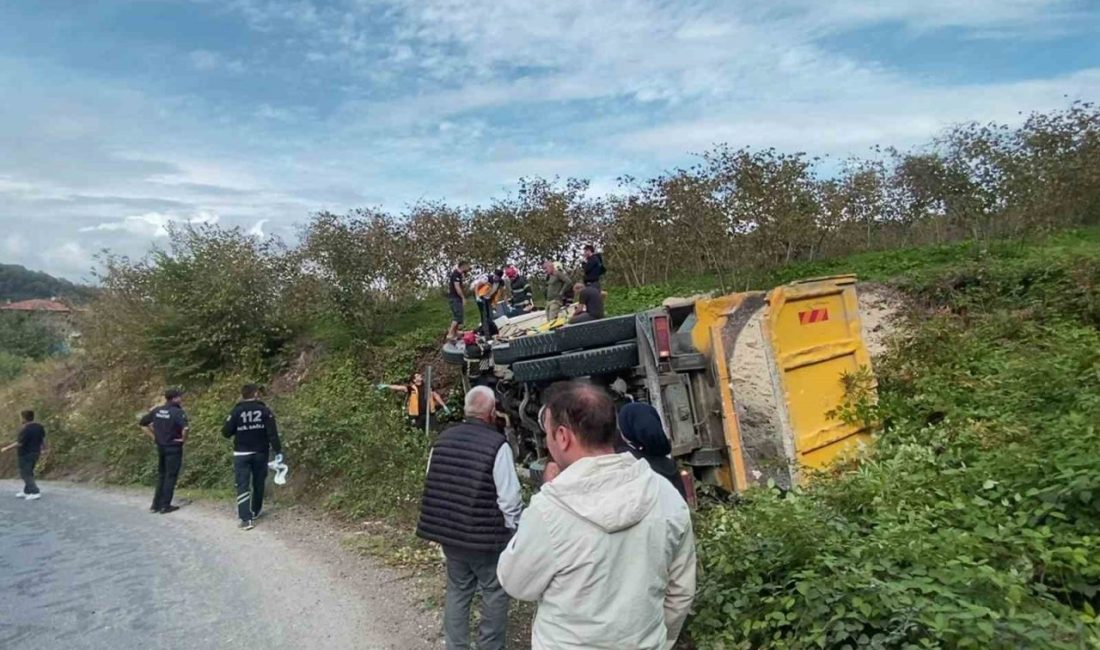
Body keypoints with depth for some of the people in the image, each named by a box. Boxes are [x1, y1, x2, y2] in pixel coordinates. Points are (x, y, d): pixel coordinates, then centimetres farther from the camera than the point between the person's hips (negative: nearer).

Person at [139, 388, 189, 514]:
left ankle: (156, 504, 21)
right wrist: (183, 439, -15)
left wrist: (153, 436, 12)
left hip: (161, 446, 7)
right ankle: (165, 506, 6)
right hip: (174, 447, -7)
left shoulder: (157, 410, 5)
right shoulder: (178, 412, -17)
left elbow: (143, 423, 12)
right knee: (171, 476, 2)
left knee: (161, 475, 17)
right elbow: (184, 428, -33)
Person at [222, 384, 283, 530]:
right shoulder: (265, 410, -6)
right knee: (258, 483, 18)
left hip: (241, 454, -1)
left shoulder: (236, 411, -7)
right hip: (260, 453, 2)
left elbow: (226, 432, -4)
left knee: (243, 486, -2)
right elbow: (272, 433, -10)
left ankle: (246, 518, -10)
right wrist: (278, 450, -5)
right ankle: (256, 510, 34)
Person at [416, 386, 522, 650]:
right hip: (486, 535, -6)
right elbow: (509, 498, -16)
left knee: (457, 590, 20)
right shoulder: (497, 444, -18)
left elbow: (432, 484, 11)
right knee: (494, 593, 12)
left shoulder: (443, 439, 2)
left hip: (448, 531, 6)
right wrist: (512, 530, 0)